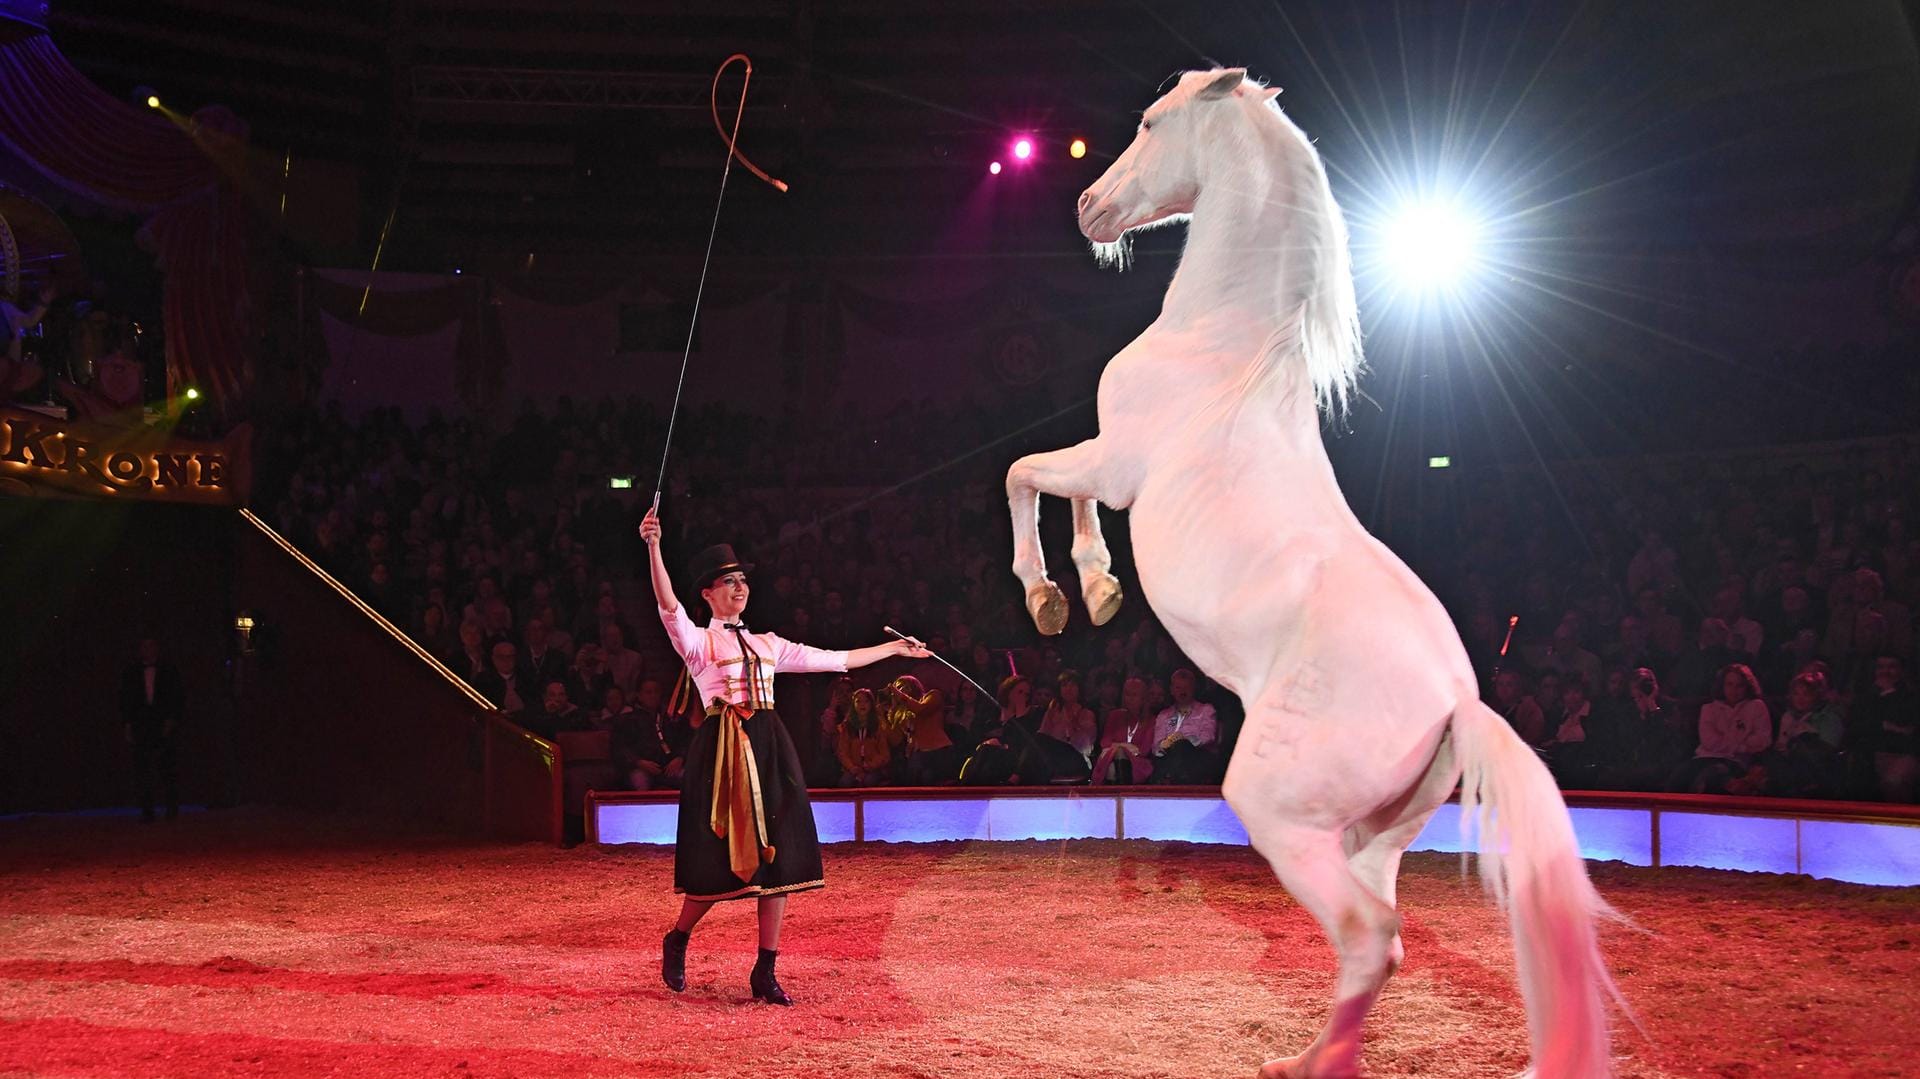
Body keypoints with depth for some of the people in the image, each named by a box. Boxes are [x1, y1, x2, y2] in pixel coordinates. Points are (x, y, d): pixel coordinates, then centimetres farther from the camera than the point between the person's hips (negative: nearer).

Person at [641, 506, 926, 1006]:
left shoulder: (766, 644, 19)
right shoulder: (697, 641, 3)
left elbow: (833, 659, 23)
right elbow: (669, 606, -18)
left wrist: (895, 649, 24)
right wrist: (653, 547, -32)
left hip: (770, 749, 5)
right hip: (723, 750, -5)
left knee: (777, 857, 1)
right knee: (722, 861, -6)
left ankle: (765, 973, 9)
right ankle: (677, 941, 23)